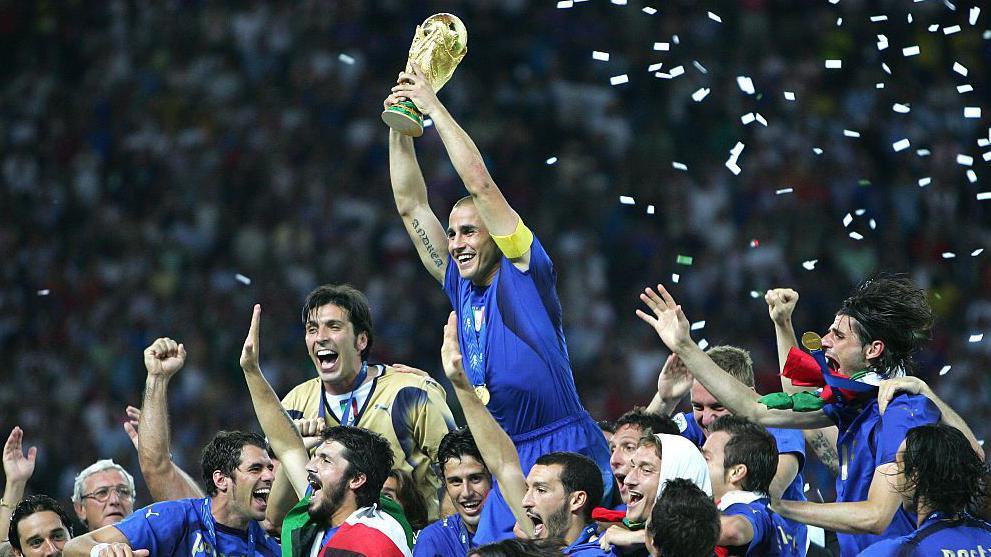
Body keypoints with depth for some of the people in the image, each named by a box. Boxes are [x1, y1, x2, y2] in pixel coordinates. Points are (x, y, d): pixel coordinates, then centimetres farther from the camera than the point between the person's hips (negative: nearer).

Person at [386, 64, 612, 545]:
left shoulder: (524, 270, -3)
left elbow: (479, 182, -9)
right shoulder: (461, 287, 14)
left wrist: (433, 108, -3)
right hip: (510, 460, 7)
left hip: (568, 452, -7)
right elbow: (411, 206, 17)